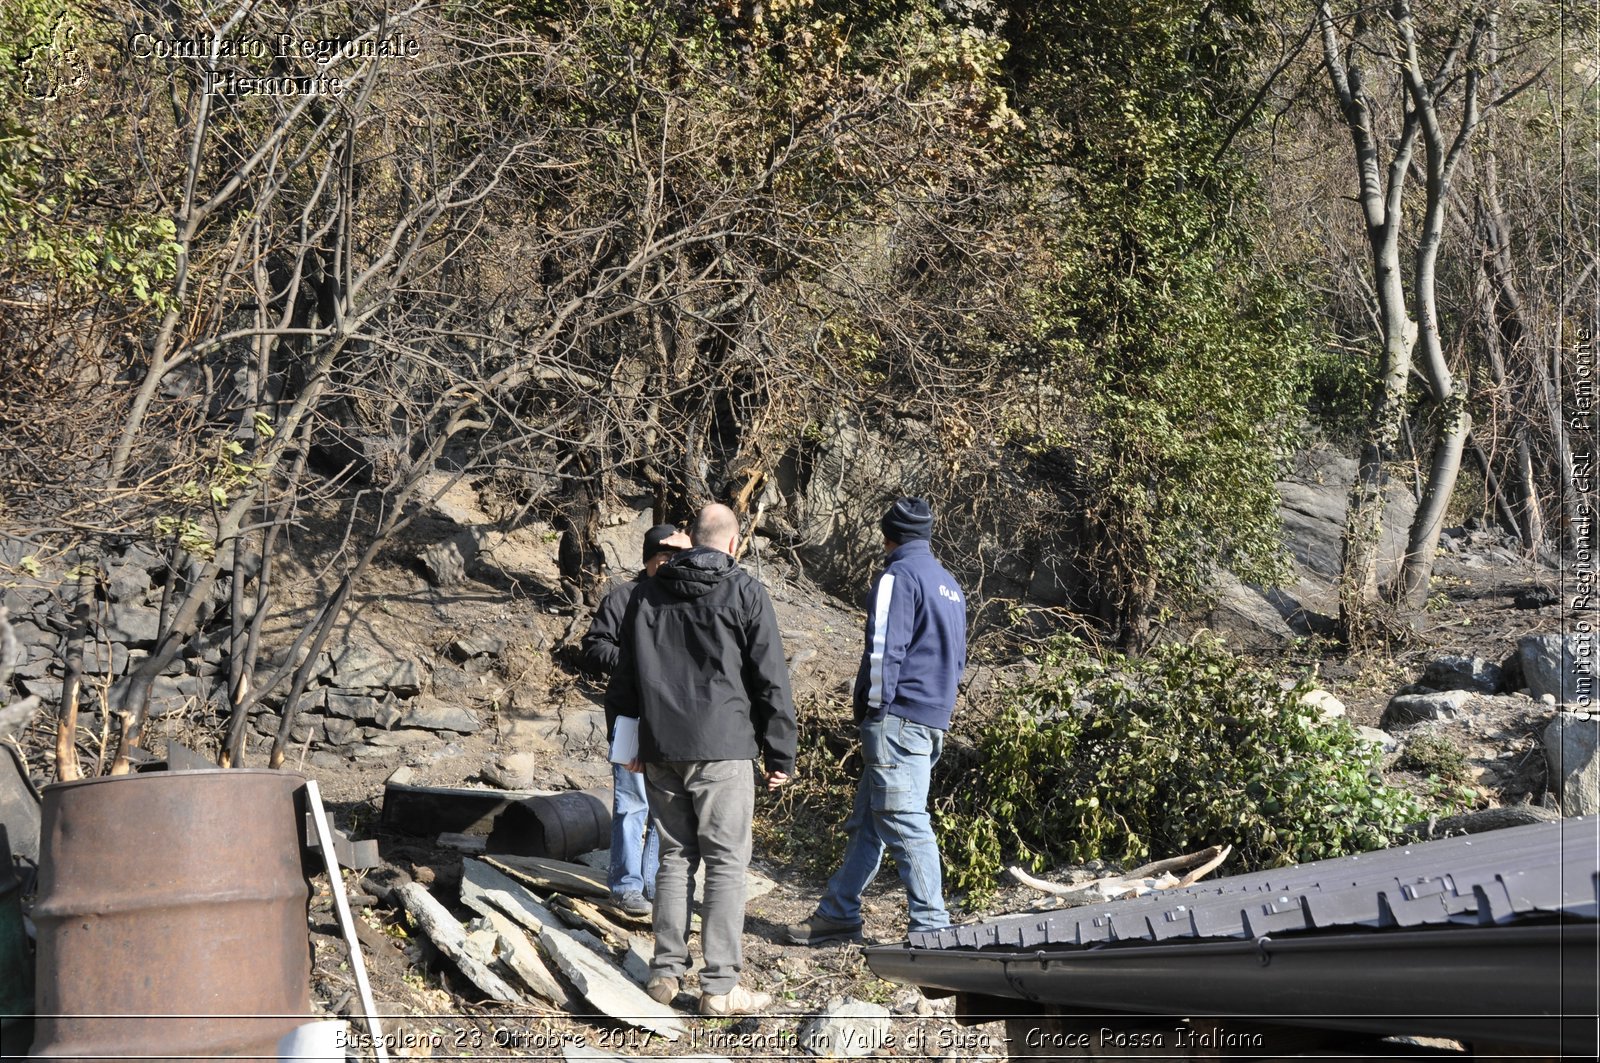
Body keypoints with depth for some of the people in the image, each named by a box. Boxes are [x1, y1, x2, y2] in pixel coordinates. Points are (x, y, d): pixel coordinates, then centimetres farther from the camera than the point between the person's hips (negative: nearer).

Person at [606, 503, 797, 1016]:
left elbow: (627, 674, 16)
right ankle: (720, 986, -3)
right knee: (726, 863, -2)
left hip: (660, 748, 5)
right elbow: (771, 680, -4)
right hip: (721, 748, -5)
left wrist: (631, 742, 25)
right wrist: (780, 755, 2)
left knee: (675, 858, 13)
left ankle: (666, 972, 13)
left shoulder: (648, 593, 10)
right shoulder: (745, 593, -3)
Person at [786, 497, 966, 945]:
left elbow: (884, 650, -16)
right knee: (866, 821, 14)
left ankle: (931, 925, -7)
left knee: (904, 823, -7)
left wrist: (874, 707, -10)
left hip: (897, 720, -9)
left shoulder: (899, 576, -9)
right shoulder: (949, 584, 19)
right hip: (935, 719, 9)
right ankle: (838, 913, 20)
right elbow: (958, 659, 24)